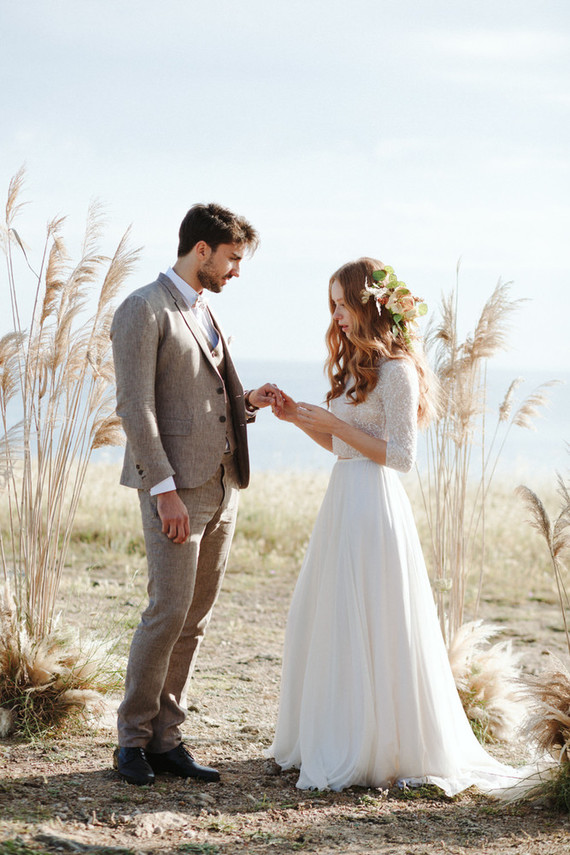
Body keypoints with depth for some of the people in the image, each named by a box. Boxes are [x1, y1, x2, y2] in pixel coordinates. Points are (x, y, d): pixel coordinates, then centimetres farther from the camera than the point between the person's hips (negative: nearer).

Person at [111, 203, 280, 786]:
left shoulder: (205, 316, 21)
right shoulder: (143, 311, -7)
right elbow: (136, 407, -14)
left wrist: (248, 403, 6)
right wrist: (164, 490, -20)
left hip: (220, 487, 8)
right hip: (176, 489, -8)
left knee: (195, 621, 7)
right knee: (169, 613, -11)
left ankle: (165, 741, 12)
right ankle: (132, 739, 2)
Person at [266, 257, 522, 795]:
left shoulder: (396, 369, -12)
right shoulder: (357, 364, 16)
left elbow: (400, 455, -16)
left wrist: (333, 424, -15)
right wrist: (300, 419, 6)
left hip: (374, 506, -10)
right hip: (343, 502, 10)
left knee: (363, 631, -5)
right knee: (323, 625, 12)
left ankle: (372, 753, 4)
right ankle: (326, 743, 22)